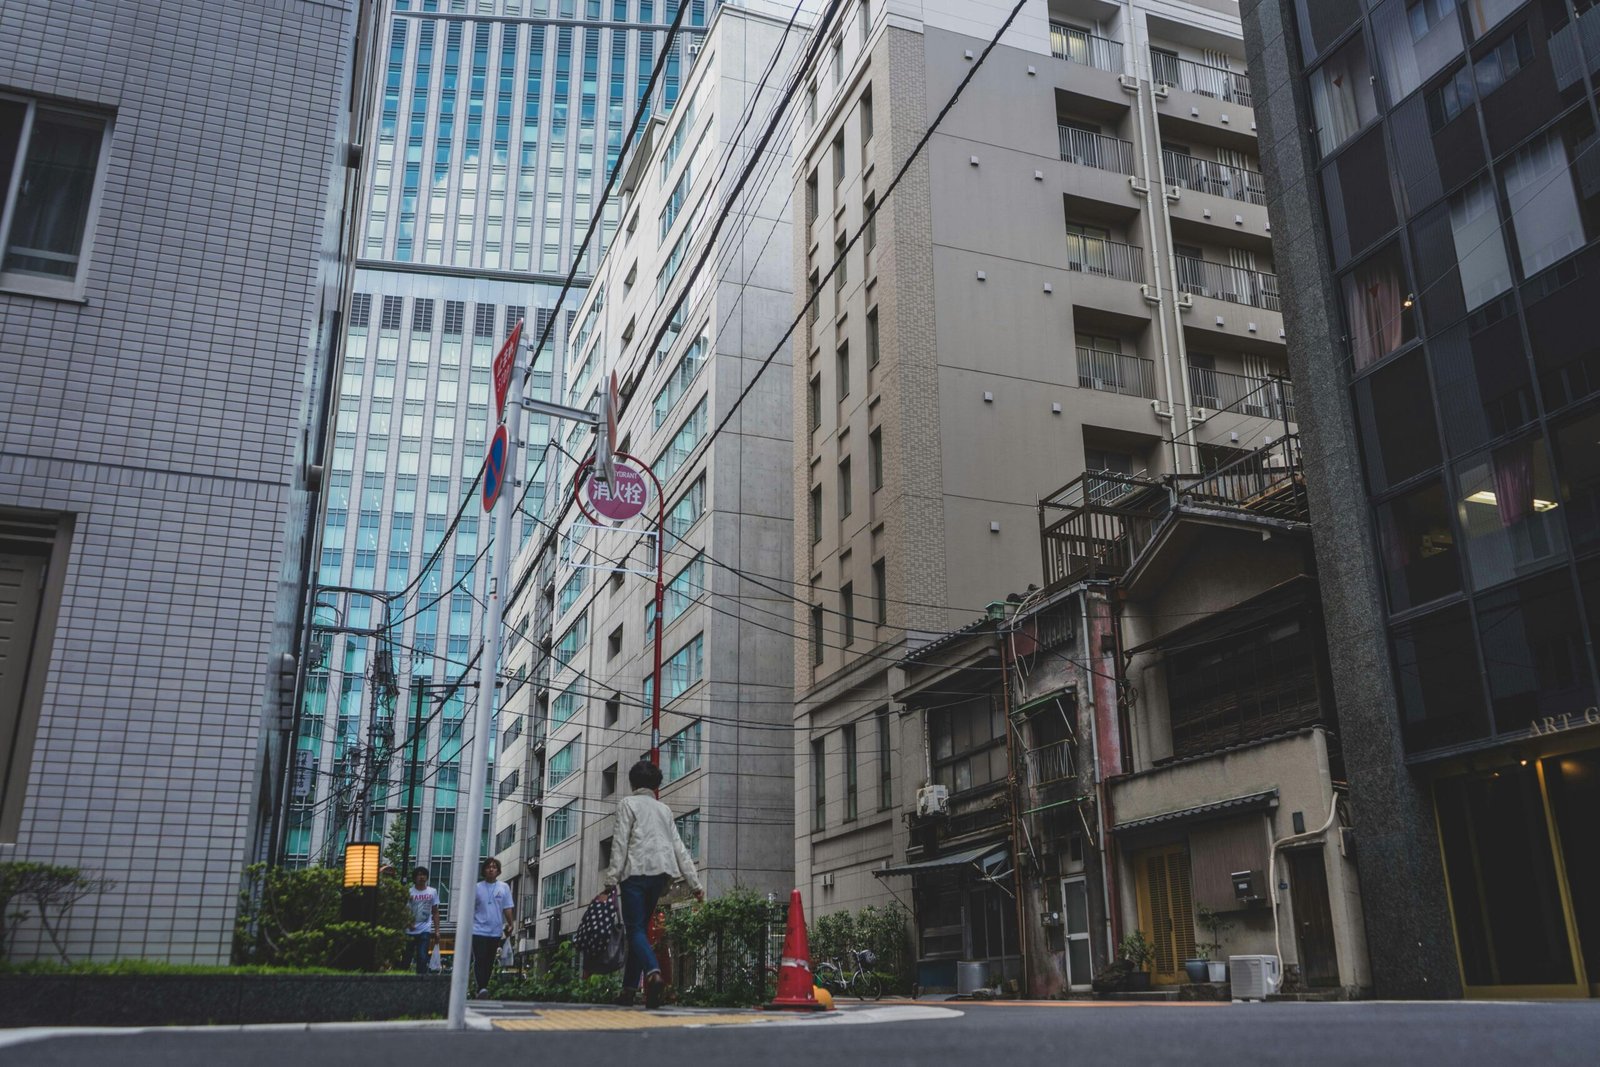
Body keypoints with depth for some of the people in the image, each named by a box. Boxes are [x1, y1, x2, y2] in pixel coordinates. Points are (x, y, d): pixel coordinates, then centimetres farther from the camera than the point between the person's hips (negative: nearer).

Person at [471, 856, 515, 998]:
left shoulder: (504, 888, 5)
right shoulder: (477, 888, 2)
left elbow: (507, 909, 6)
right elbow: (470, 909, 5)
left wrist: (509, 924, 0)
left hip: (496, 932, 2)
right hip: (479, 930, -2)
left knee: (489, 962, 9)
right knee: (480, 960, -13)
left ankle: (484, 987, 18)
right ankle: (481, 988, -19)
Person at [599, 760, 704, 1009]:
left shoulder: (627, 803, 7)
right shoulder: (664, 809, 21)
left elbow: (620, 843, -4)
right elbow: (680, 849, 16)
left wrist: (611, 881, -7)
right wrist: (695, 884, 14)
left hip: (636, 872, -5)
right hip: (661, 874, 5)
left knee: (635, 929, -8)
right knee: (641, 928, 12)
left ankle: (653, 974, -33)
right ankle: (629, 989, 10)